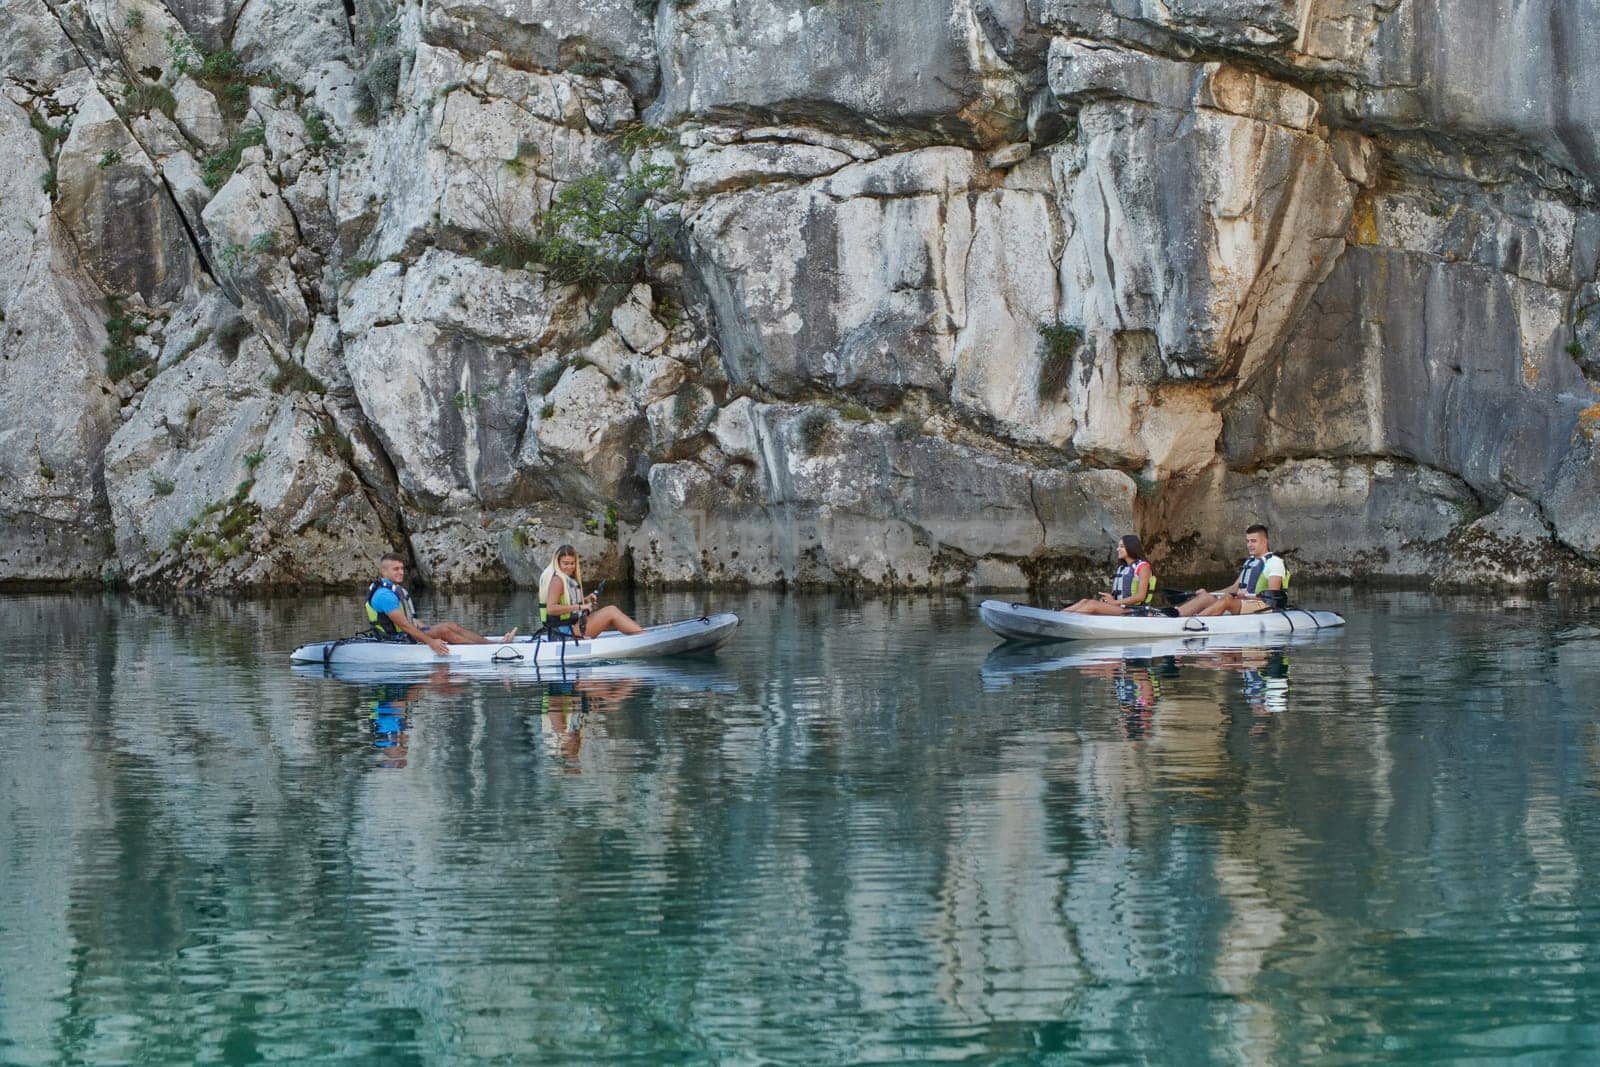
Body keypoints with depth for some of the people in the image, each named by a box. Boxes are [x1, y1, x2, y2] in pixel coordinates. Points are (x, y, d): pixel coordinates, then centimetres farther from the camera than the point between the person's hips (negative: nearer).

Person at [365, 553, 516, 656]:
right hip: (397, 640, -10)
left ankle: (497, 641, -10)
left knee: (452, 626, -2)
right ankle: (492, 646, -25)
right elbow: (404, 625, -25)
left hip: (410, 633, 10)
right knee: (443, 630, -22)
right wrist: (430, 641, -27)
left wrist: (430, 632, 16)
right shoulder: (384, 594, -19)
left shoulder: (397, 589, 17)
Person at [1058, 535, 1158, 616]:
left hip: (1131, 610, -8)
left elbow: (1140, 596, -13)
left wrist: (1115, 602, -14)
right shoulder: (1121, 568, 23)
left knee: (1092, 604, -26)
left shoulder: (1142, 566, -3)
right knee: (1085, 601, -14)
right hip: (1118, 607, 8)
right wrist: (1108, 598, -4)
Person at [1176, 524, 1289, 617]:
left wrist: (1247, 595, -26)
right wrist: (1208, 593, 11)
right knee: (1206, 597, -11)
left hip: (1265, 606, -8)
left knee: (1227, 600, -33)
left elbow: (1273, 593, -15)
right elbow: (1235, 588, 22)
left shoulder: (1274, 561, -4)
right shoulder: (1249, 562, 24)